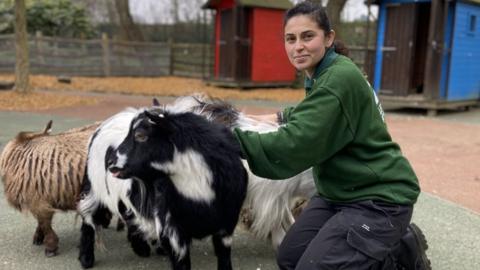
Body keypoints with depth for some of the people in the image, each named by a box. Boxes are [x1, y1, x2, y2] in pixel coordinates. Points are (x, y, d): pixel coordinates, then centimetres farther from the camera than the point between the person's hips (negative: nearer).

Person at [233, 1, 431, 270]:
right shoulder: (322, 75, 7)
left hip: (378, 197, -9)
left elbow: (295, 145, -30)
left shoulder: (341, 78, -23)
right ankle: (392, 241, 18)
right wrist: (282, 117, 25)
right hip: (339, 191, 10)